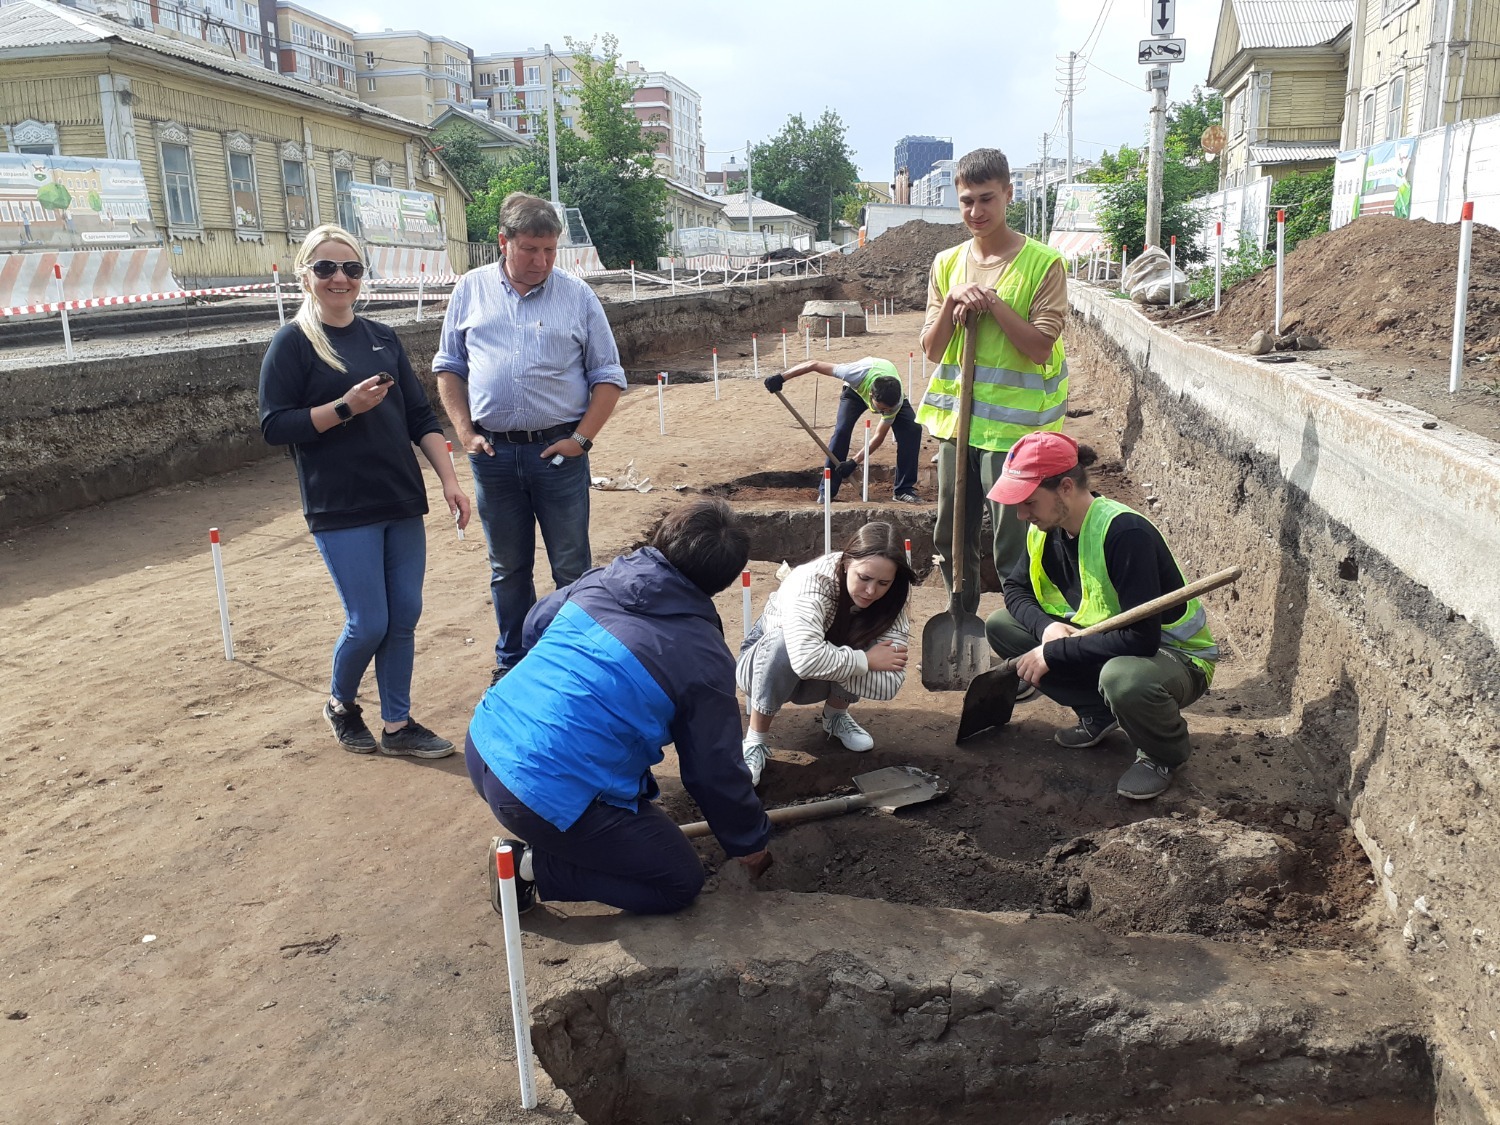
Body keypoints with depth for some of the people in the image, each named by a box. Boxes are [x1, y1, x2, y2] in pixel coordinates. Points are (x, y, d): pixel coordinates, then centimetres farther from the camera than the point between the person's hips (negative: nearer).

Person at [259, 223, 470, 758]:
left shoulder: (382, 338, 11)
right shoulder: (292, 343, -3)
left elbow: (420, 417, 10)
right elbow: (274, 426, -8)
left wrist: (449, 480, 2)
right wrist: (346, 406, -18)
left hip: (402, 502, 5)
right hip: (341, 510, -5)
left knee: (405, 616, 7)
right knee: (369, 622, -3)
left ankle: (398, 725, 21)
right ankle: (340, 704, 26)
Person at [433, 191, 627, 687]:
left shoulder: (577, 295, 1)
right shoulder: (471, 290, 6)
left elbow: (608, 377, 2)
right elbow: (449, 367, 10)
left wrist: (582, 438, -7)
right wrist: (465, 433, -1)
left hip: (558, 450, -2)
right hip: (492, 453, 2)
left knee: (572, 567, 5)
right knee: (507, 568, 14)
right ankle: (512, 661, 29)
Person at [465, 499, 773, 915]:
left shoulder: (597, 581, 5)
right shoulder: (705, 658, -9)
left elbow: (533, 626, 24)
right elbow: (715, 772, 0)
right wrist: (750, 842, 17)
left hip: (484, 741, 7)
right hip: (547, 798, -7)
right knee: (681, 881, 7)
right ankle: (529, 867, 0)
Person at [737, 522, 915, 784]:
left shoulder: (889, 602, -21)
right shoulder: (812, 582, -34)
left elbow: (888, 683, -30)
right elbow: (806, 658, -50)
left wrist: (828, 664, -37)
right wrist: (866, 661, -36)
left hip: (818, 682, 4)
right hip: (766, 664, -4)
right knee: (783, 644, -38)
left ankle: (835, 716, 2)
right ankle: (754, 743, -19)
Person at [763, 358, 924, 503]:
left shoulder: (896, 401, -40)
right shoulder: (860, 375, -47)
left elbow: (879, 437, -29)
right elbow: (814, 364, -40)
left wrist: (855, 461, -37)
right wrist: (780, 378, -42)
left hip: (892, 393, 1)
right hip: (856, 389, -1)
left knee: (912, 429, -21)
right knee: (841, 430, -24)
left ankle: (904, 490, -11)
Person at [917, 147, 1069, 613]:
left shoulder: (1042, 263, -7)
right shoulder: (947, 264, 8)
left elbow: (1040, 347, -14)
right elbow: (932, 350, 4)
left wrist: (991, 300, -18)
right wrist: (952, 301, -12)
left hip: (1013, 424, -5)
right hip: (956, 418, 6)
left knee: (1012, 549, -2)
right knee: (950, 539, 15)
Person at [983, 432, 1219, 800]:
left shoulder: (1125, 533, -31)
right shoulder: (1046, 530, -7)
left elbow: (1140, 638, -35)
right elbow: (1016, 589, 5)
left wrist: (1053, 654, -29)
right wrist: (1046, 626, -18)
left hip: (1176, 657, -7)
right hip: (1106, 641, 8)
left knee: (1123, 677, -42)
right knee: (1000, 626, -5)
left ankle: (1166, 753, -5)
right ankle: (1097, 713, 8)